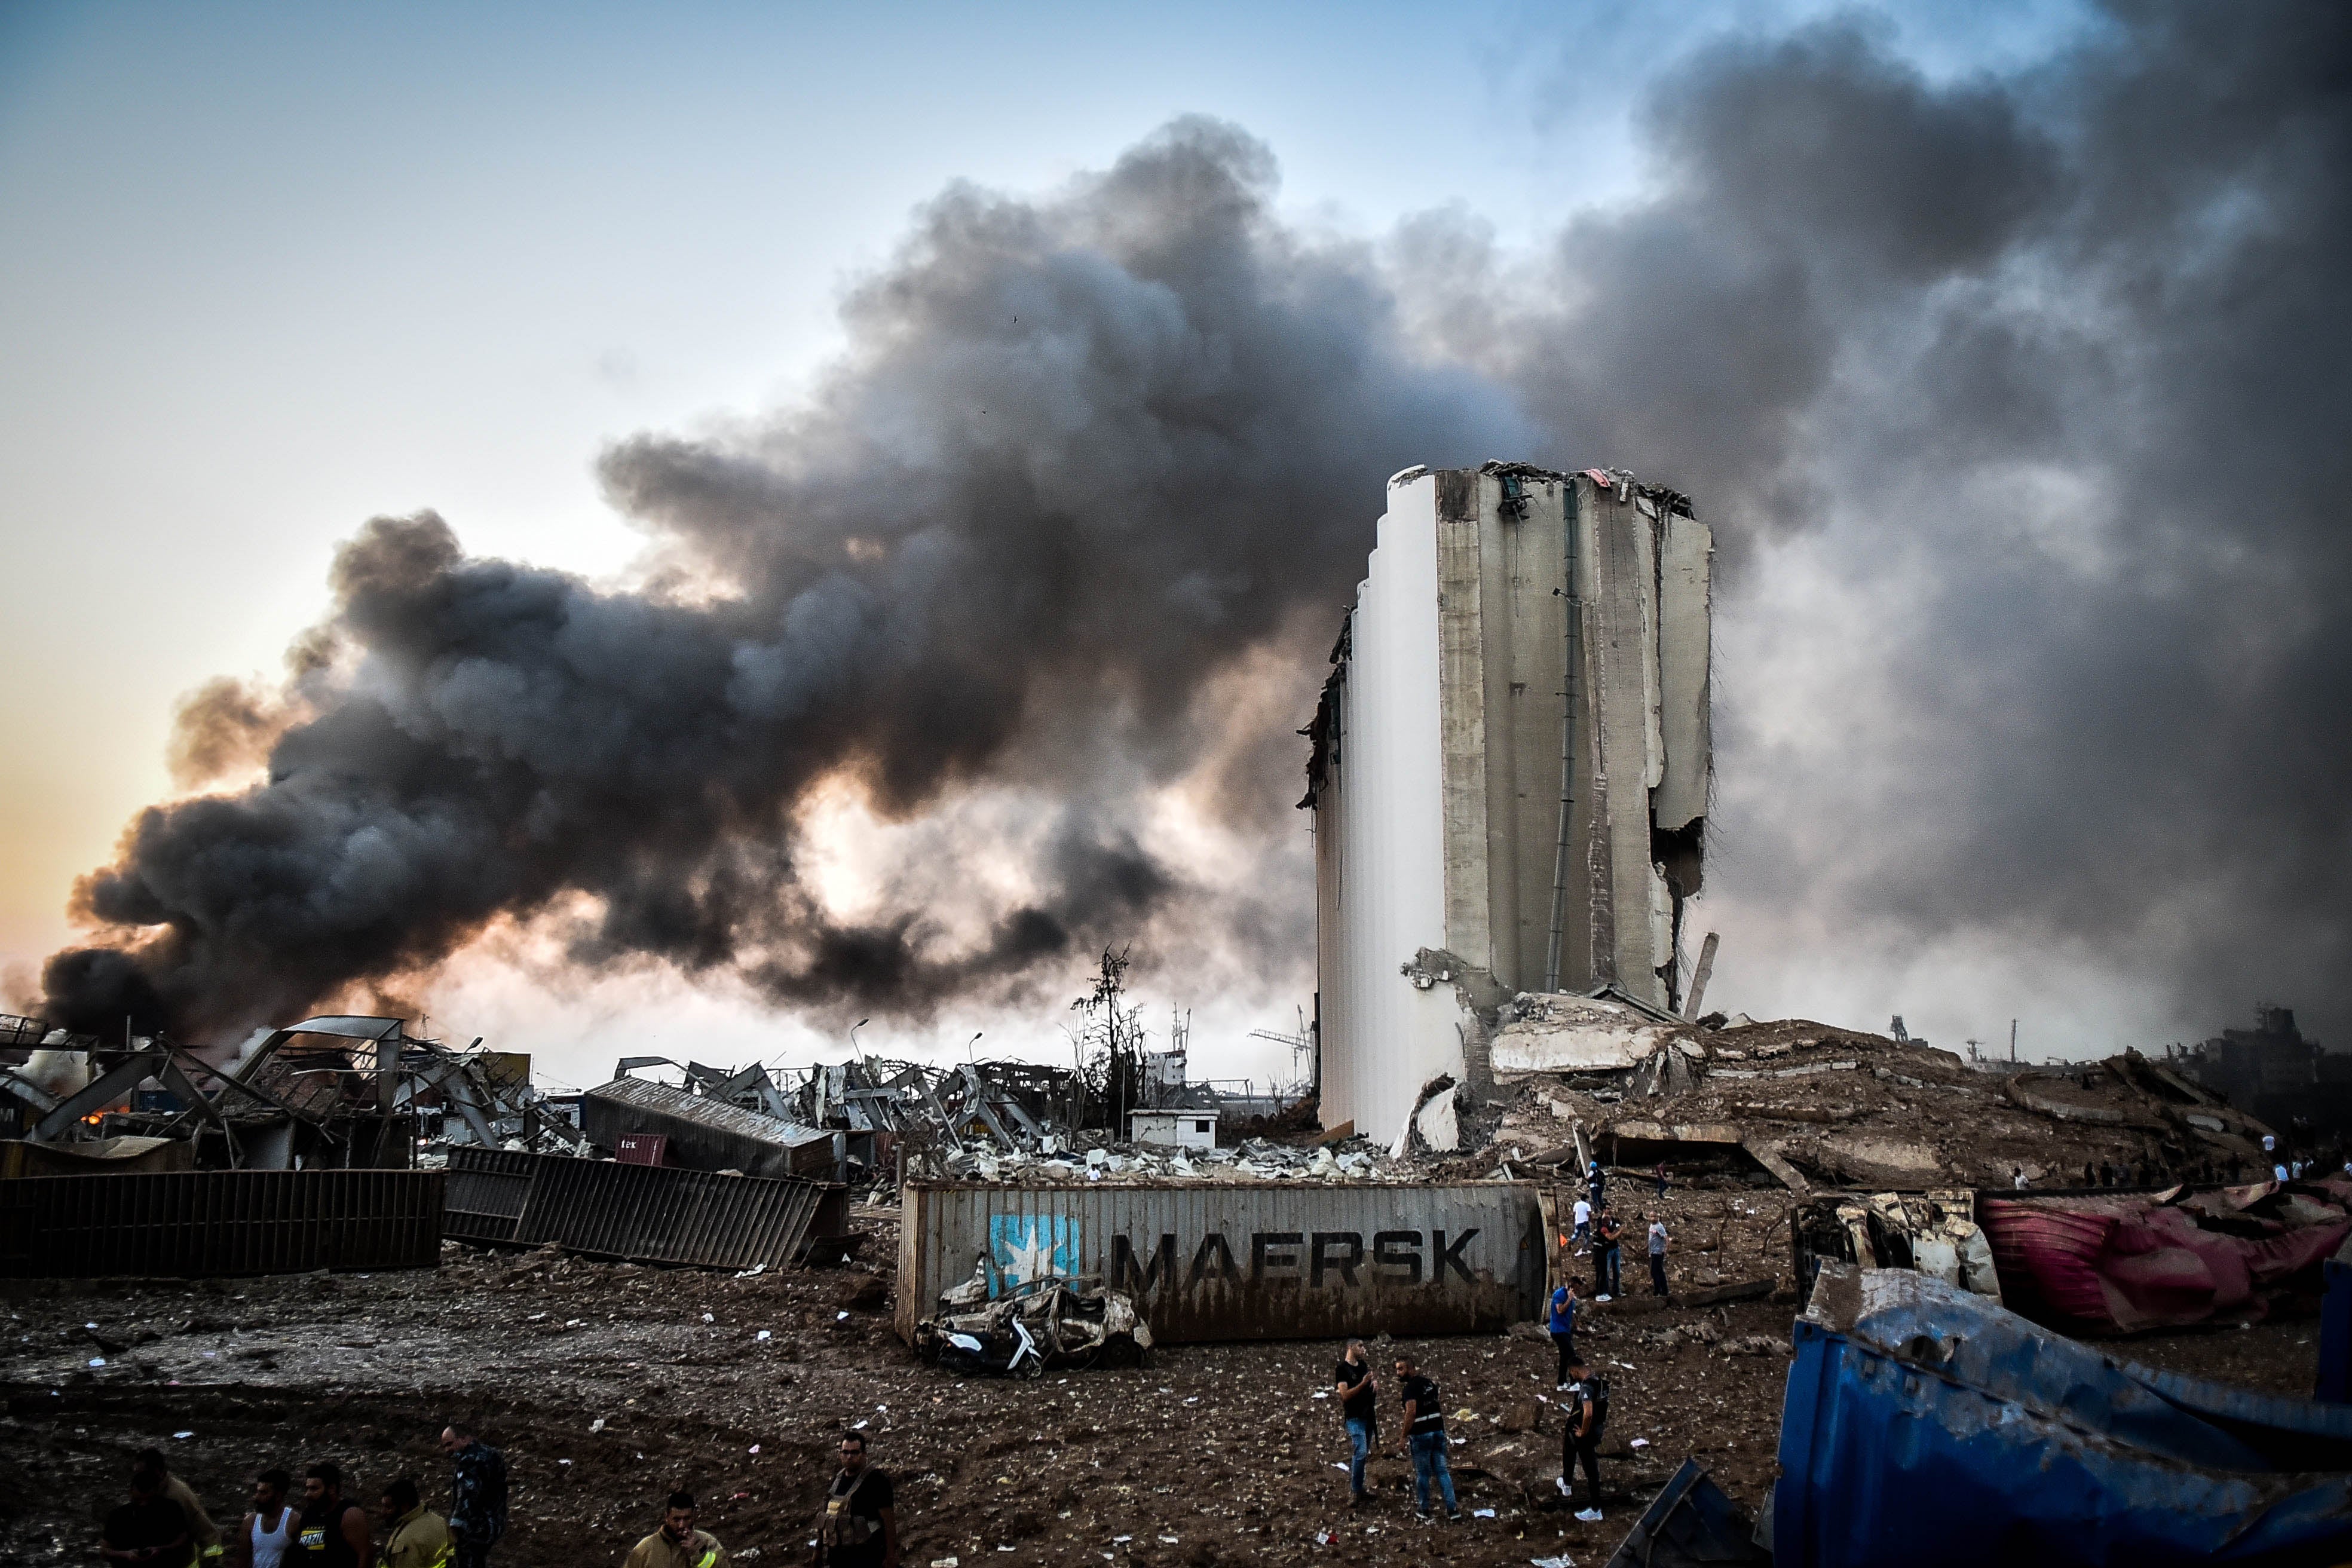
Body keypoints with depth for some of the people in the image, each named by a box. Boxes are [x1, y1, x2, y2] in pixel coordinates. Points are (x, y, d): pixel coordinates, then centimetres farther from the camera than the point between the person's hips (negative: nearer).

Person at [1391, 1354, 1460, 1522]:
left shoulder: (1410, 1387, -15)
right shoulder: (1429, 1382, 11)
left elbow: (1411, 1412, -24)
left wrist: (1404, 1436, -17)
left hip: (1421, 1434, -7)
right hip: (1438, 1431, 7)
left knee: (1423, 1473, 6)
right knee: (1442, 1471, 9)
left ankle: (1423, 1510, 16)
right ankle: (1452, 1509, 6)